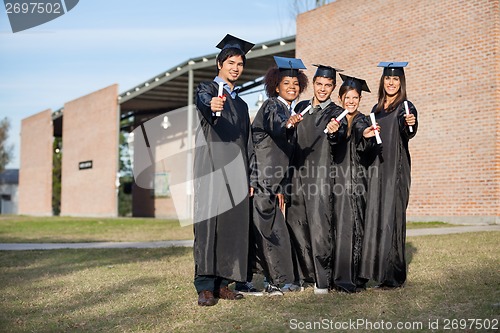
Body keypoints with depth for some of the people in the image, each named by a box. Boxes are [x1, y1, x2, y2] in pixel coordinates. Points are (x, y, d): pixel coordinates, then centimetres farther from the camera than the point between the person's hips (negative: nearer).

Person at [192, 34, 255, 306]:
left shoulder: (241, 104, 24)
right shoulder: (207, 90, 4)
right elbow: (203, 104, -22)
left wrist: (249, 179, 15)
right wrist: (212, 106, -47)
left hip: (237, 171, 6)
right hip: (212, 167, -6)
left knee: (234, 225, 1)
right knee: (209, 222, -12)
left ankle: (222, 283, 6)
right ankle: (205, 286, -11)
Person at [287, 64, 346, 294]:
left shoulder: (335, 112, 3)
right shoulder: (300, 108, 17)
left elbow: (341, 132, -19)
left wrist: (335, 131, -39)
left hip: (320, 174, -4)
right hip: (298, 172, 5)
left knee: (318, 224, -10)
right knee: (296, 223, 4)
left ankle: (322, 279, -3)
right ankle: (304, 274, 17)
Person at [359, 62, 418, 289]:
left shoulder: (405, 107, -3)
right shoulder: (377, 109, 16)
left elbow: (408, 134, -23)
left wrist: (410, 125, -42)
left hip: (395, 169, -6)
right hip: (376, 168, 6)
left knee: (391, 217, -8)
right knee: (374, 216, 5)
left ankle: (393, 276, -2)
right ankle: (376, 270, 13)